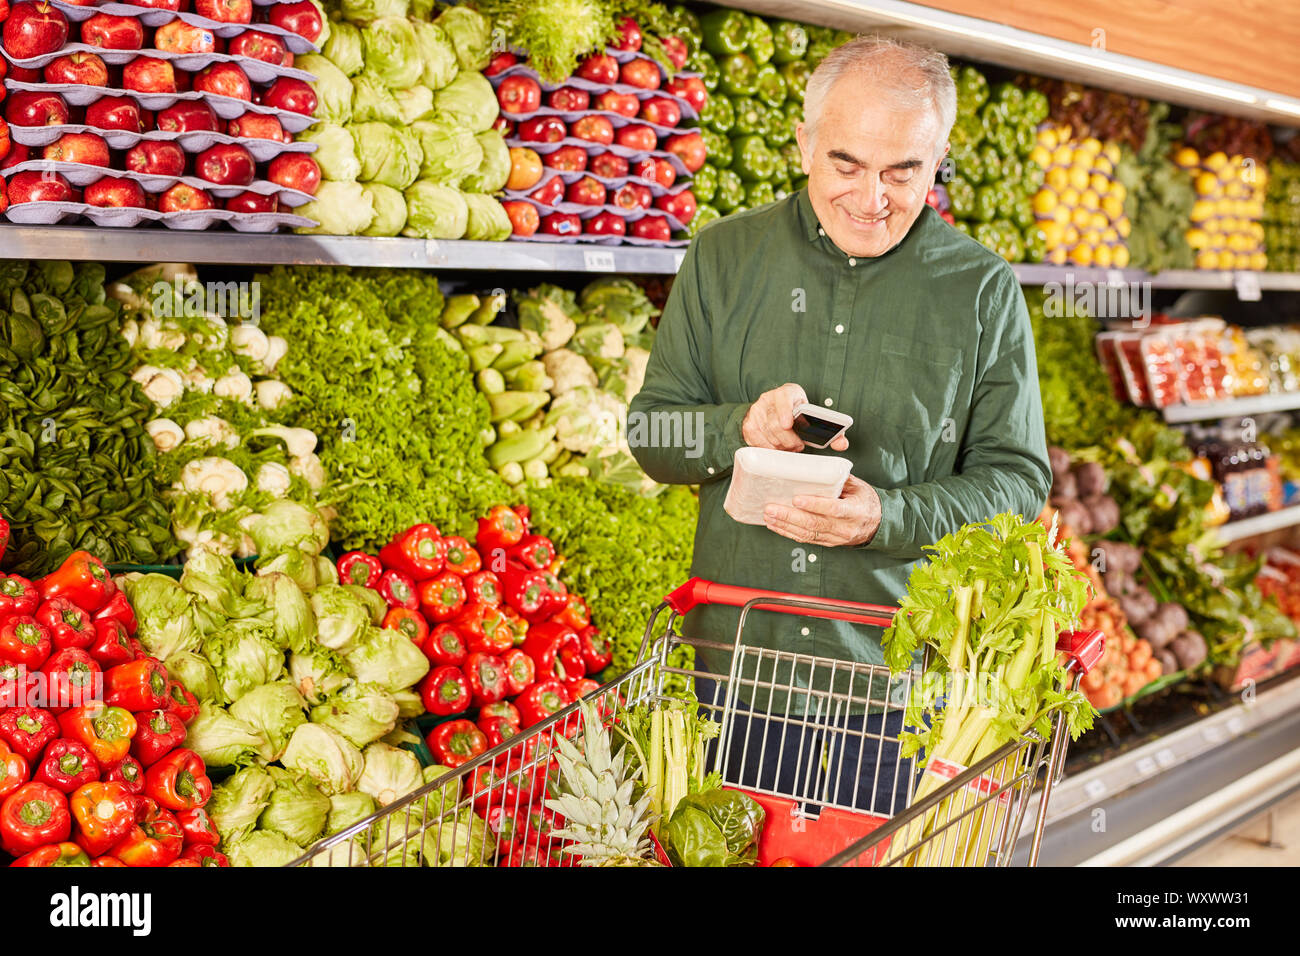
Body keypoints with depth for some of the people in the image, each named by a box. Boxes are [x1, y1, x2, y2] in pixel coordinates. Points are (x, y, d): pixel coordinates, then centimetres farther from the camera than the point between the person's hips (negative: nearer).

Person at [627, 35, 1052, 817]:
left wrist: (888, 517, -20)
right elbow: (652, 434, 5)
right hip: (733, 665, 2)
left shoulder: (983, 291, -1)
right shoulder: (725, 256, 3)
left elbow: (1018, 480, -2)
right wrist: (741, 430, -17)